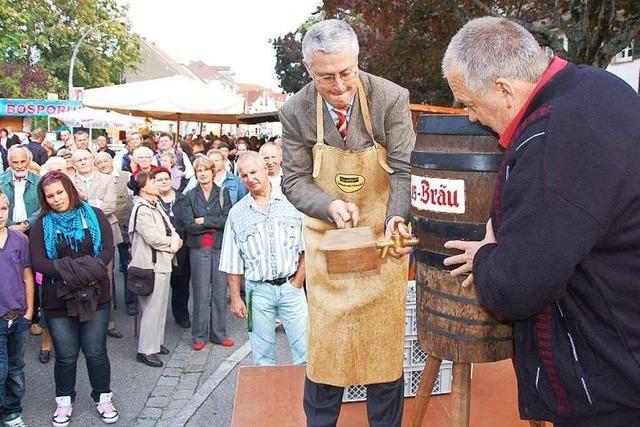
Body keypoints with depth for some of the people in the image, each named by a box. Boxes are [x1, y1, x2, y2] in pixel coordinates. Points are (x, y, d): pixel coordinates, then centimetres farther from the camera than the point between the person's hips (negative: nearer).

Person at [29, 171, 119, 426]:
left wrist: (74, 269, -18)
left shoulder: (94, 215, 1)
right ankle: (64, 401, 29)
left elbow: (108, 250, -7)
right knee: (65, 355, 9)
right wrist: (73, 272, -19)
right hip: (58, 298, 0)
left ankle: (103, 398, 25)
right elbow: (38, 263, -7)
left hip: (95, 295, 0)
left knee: (96, 352, 7)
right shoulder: (42, 224, 2)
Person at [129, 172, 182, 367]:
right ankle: (146, 350, 6)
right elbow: (154, 238, -22)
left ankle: (156, 342, 30)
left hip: (163, 263, 10)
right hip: (150, 265, -9)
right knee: (152, 309, -4)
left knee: (160, 306, 17)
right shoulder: (141, 209, -16)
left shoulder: (155, 206, 13)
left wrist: (174, 240, -7)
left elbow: (170, 230, 14)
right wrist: (174, 243, -7)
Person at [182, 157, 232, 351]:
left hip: (220, 247, 1)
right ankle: (199, 336, 12)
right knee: (201, 293, 1)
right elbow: (189, 225, -7)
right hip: (199, 249, -1)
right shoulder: (190, 196, 5)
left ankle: (219, 333, 16)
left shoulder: (223, 193, 6)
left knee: (220, 291, 5)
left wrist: (204, 221, -9)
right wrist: (216, 224, -7)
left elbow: (228, 220, -7)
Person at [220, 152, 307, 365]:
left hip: (291, 286, -1)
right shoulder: (237, 213, 5)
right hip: (258, 291, 1)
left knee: (304, 350, 1)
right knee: (262, 354, 10)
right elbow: (233, 263, 8)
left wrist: (298, 281, -4)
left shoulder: (291, 201, 0)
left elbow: (307, 247, 1)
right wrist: (235, 297, 4)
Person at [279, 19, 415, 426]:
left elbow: (405, 170, -11)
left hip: (382, 239, -1)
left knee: (385, 345, 8)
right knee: (324, 344, 9)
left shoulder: (391, 98, -15)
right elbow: (294, 180, -3)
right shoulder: (296, 111, -9)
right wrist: (331, 205, -22)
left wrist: (397, 218, -29)